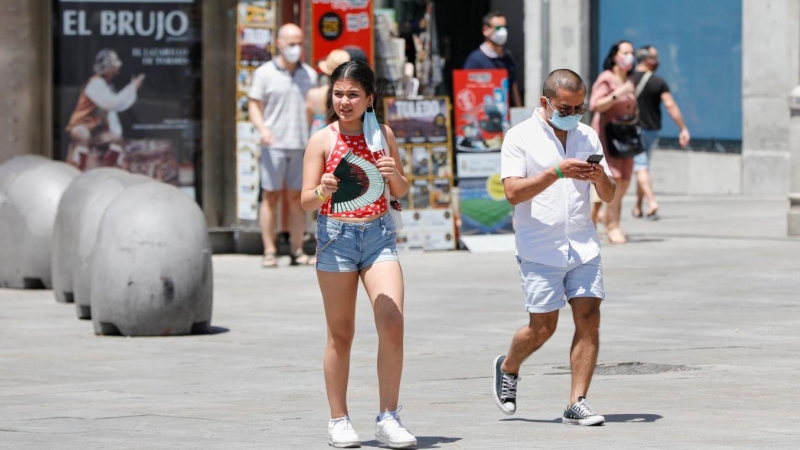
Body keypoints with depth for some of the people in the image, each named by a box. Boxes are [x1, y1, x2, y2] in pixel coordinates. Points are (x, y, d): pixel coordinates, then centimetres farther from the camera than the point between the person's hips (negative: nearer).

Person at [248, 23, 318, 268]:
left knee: (296, 197, 5)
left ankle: (297, 250, 9)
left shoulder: (309, 74, 10)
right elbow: (254, 105, 1)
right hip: (274, 145, -3)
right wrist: (262, 128, -17)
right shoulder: (265, 73, 1)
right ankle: (269, 252, 0)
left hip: (302, 144, 3)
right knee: (270, 196, -2)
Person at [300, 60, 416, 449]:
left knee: (392, 322, -12)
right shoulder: (322, 140, -3)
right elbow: (306, 201, -4)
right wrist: (323, 191, -25)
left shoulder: (383, 134, 6)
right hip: (336, 237, -2)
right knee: (341, 333, 4)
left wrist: (395, 175, -6)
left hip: (379, 234, 2)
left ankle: (388, 419, -6)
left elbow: (401, 192, 16)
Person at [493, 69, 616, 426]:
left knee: (589, 319, -7)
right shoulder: (520, 137, -3)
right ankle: (507, 368, 28)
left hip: (583, 245, 4)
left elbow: (608, 196, 12)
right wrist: (556, 172, -22)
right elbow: (513, 192, -14)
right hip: (540, 248, -4)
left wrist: (601, 178, -10)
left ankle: (577, 403, -4)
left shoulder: (588, 137, 11)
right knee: (542, 327, -2)